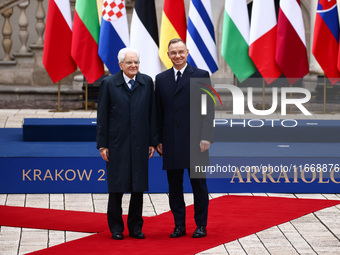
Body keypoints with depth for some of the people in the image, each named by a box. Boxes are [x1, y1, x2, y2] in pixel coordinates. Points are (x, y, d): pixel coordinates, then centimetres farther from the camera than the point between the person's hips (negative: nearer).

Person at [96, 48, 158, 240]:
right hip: (117, 144, -2)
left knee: (139, 187, 5)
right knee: (116, 187, 2)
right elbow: (102, 116, 0)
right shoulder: (109, 84, -1)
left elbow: (152, 114, 7)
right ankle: (116, 227, 13)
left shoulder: (147, 82, 5)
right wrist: (102, 145, -4)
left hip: (140, 144, 2)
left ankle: (135, 226, 16)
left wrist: (153, 142, 4)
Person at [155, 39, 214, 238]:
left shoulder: (201, 76, 1)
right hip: (171, 142, 3)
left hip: (194, 140, -3)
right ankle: (179, 225, 15)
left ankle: (201, 225, 12)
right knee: (174, 186, 6)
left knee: (199, 184, 3)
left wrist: (206, 137, -9)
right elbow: (159, 112, 12)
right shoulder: (161, 79, 11)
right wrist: (158, 140, 7)